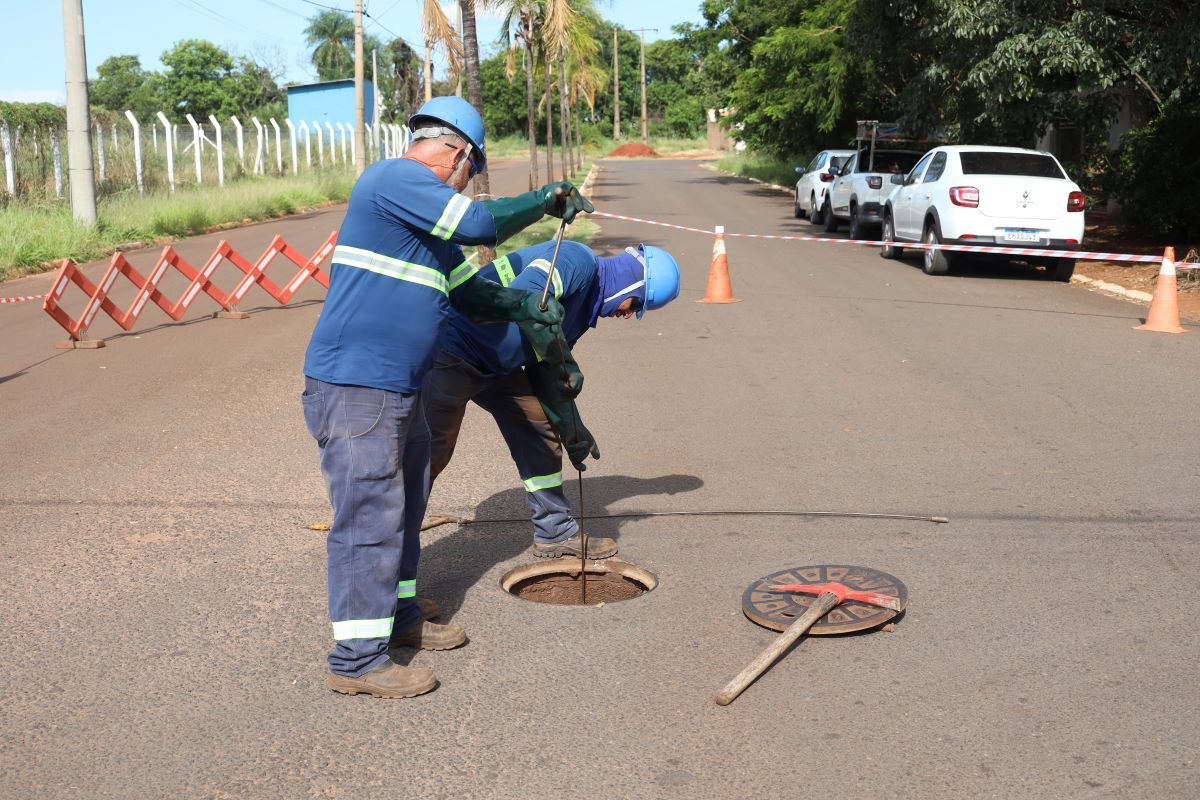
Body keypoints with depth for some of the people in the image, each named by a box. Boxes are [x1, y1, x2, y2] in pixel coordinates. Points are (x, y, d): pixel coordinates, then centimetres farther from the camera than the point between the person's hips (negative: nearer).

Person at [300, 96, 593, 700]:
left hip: (398, 390, 11)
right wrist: (548, 199, -6)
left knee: (405, 502, 21)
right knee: (370, 517, -6)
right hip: (355, 386, -11)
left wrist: (522, 308, 9)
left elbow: (466, 289, 23)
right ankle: (357, 659, 3)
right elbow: (481, 224, -19)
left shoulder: (427, 217, 20)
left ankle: (399, 614, 38)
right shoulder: (394, 178, -12)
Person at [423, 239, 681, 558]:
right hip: (452, 349, -10)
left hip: (495, 362, 10)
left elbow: (546, 373, 17)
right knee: (431, 452, -11)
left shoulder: (584, 306, 14)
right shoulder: (578, 260, -16)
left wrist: (572, 430, 11)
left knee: (539, 428, 12)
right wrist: (565, 362, -34)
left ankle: (556, 532, 23)